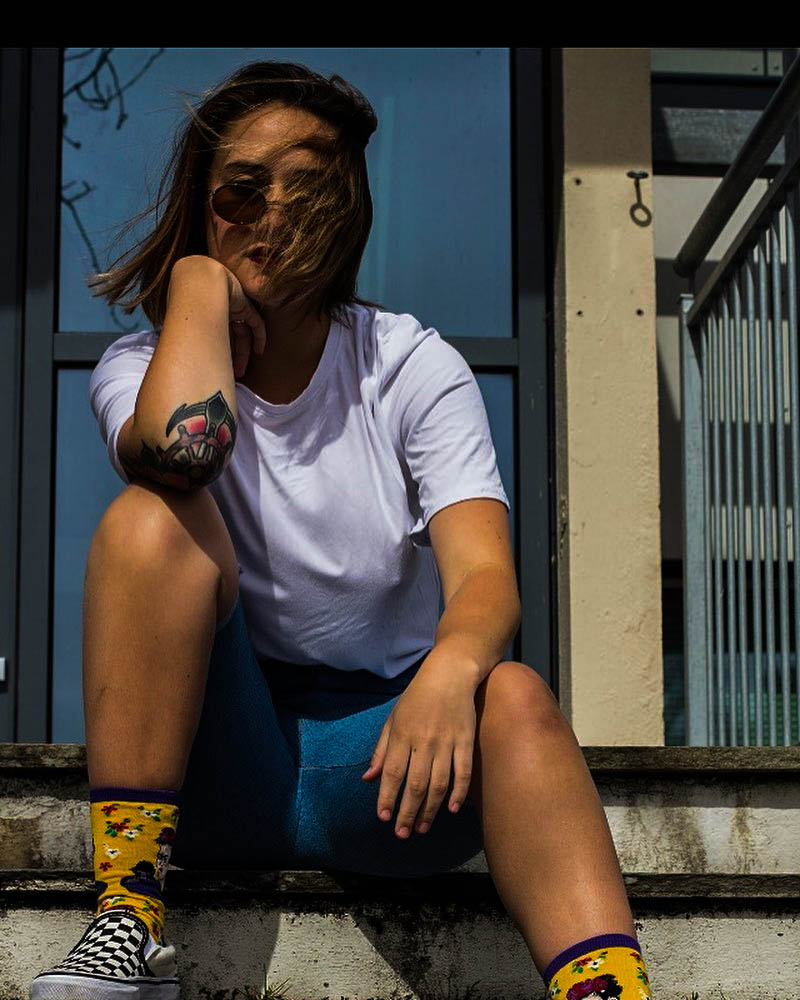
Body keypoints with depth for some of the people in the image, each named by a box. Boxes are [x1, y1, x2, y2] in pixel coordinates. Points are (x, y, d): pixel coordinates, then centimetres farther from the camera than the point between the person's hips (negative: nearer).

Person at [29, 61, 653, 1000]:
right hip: (216, 761, 0)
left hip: (377, 755, 0)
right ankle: (127, 921, -28)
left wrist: (451, 667, -38)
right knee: (152, 521, -25)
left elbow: (485, 575, -15)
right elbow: (182, 447, -27)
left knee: (513, 696, -32)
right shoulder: (143, 367, 1)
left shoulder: (415, 368, 2)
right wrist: (199, 283, -9)